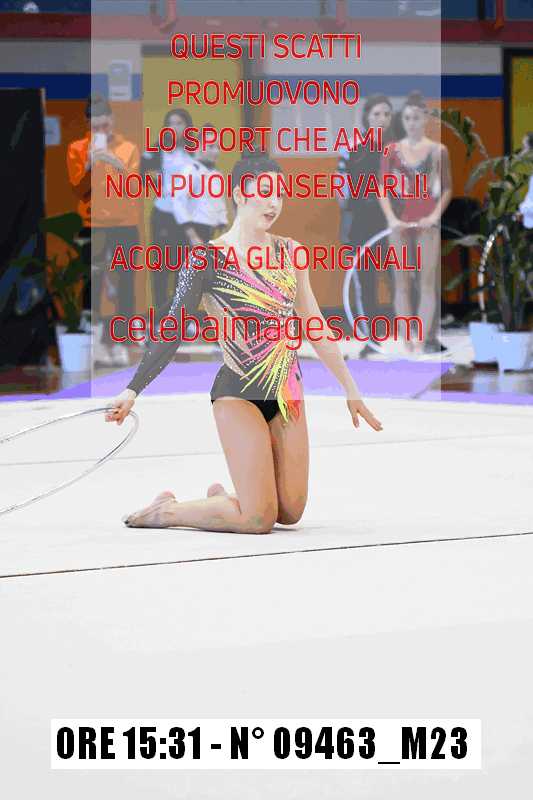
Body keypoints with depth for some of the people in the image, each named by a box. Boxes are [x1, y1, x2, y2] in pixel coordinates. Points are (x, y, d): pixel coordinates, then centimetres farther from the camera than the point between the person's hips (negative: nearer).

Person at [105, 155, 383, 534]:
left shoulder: (290, 252, 8)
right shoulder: (208, 260, -8)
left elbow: (315, 325, 15)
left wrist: (351, 389, 17)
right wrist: (133, 390, -15)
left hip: (288, 393, 6)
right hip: (239, 394, -6)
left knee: (290, 512, 4)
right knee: (259, 518, -13)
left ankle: (221, 498, 31)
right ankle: (168, 510, 9)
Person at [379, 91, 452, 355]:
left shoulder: (438, 151, 1)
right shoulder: (392, 151, 4)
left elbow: (447, 189, 4)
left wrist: (435, 215, -10)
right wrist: (391, 218, -10)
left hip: (428, 222, -1)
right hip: (400, 222, 2)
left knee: (427, 282, -4)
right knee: (401, 282, 3)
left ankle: (421, 342, -5)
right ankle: (406, 342, 7)